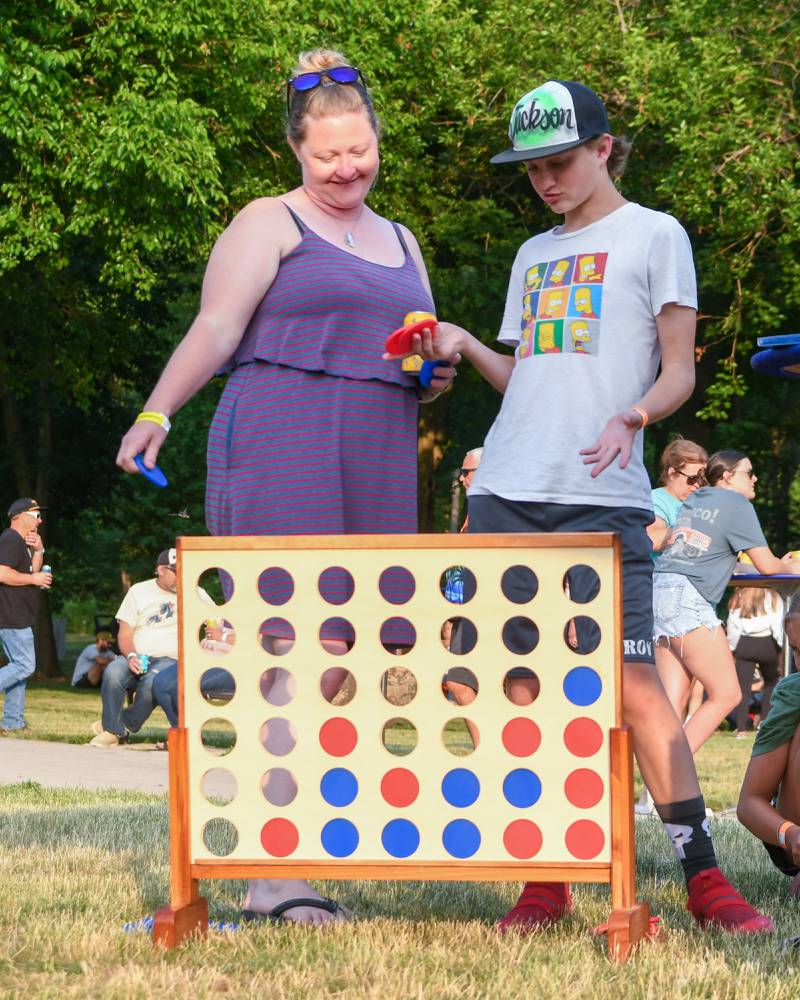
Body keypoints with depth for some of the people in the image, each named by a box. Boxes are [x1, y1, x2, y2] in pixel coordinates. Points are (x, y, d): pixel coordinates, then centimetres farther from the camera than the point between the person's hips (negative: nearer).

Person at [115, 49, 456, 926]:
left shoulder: (400, 244, 25)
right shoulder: (270, 226, 5)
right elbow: (215, 330, -5)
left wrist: (436, 377, 9)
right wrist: (157, 411, -20)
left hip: (377, 463, 7)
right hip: (282, 449, -7)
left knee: (346, 659, -1)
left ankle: (281, 865, 2)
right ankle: (275, 871, -16)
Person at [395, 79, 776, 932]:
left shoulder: (653, 236, 6)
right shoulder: (534, 255, 23)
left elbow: (679, 372, 2)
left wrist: (632, 416, -18)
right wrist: (464, 347, 6)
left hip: (601, 496, -5)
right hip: (505, 493, 5)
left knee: (631, 681, -12)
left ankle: (702, 874, -10)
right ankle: (546, 879, 5)